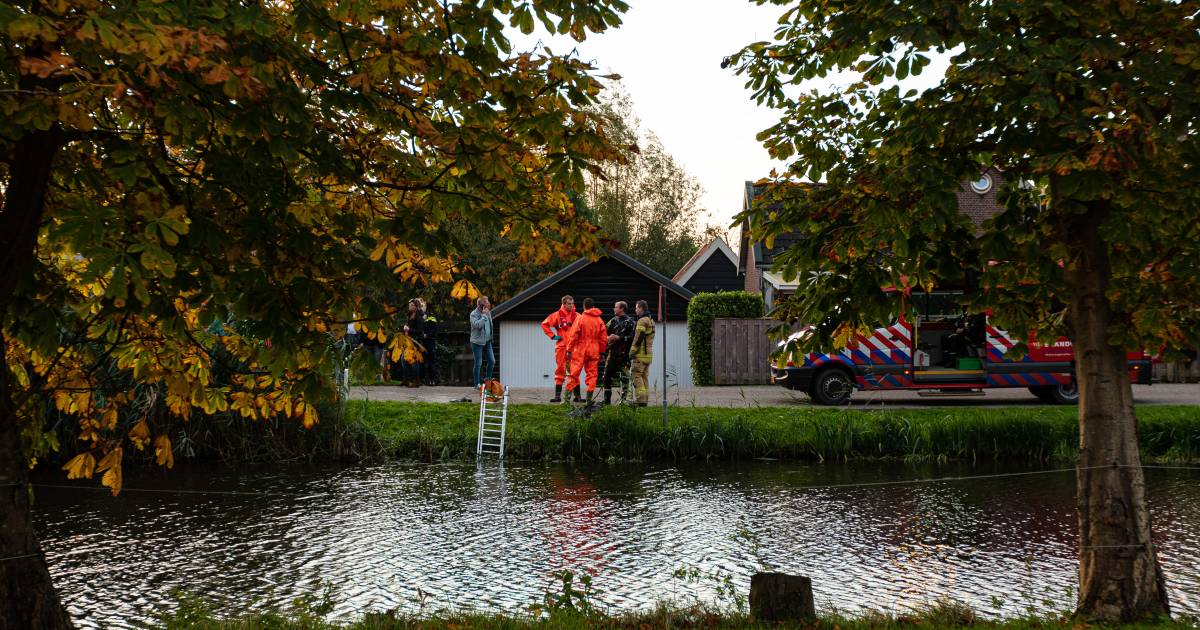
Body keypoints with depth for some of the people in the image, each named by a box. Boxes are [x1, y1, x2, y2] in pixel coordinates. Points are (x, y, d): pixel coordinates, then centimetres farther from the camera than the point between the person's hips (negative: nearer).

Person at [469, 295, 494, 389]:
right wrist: (484, 315, -25)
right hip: (477, 342, -6)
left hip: (487, 341, 6)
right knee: (478, 363, -1)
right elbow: (477, 325, -31)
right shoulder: (474, 314, -14)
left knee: (492, 361, 4)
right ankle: (477, 384, 8)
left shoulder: (488, 312, 7)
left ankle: (488, 379, 22)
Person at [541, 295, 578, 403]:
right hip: (561, 347, -1)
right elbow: (544, 324, 4)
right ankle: (557, 396, 5)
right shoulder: (557, 315, 1)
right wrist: (552, 336, -2)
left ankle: (577, 395, 6)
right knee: (560, 370, 2)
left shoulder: (577, 316, 5)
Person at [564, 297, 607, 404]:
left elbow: (573, 335, -8)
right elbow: (603, 338, 9)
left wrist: (569, 350, -3)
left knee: (574, 372, 0)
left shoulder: (580, 318, -6)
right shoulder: (600, 320, 7)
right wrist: (601, 352, 17)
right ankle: (589, 398, 4)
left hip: (580, 350, -3)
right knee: (592, 374, 6)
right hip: (594, 351, 3)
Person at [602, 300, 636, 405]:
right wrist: (608, 338, -6)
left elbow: (632, 337, -13)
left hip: (623, 353, -6)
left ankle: (624, 398, -1)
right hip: (612, 352, 6)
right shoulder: (613, 320, 16)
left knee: (623, 377, -7)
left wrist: (618, 338, -16)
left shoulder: (630, 322, -4)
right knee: (607, 376, 7)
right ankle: (606, 399, 15)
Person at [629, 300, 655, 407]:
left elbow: (638, 338, -18)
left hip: (641, 353, -9)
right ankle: (645, 399, 12)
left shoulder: (642, 321, -13)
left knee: (637, 376, -7)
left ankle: (641, 399, -13)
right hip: (649, 353, 9)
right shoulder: (651, 320, 18)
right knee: (645, 376, 12)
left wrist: (632, 351, -12)